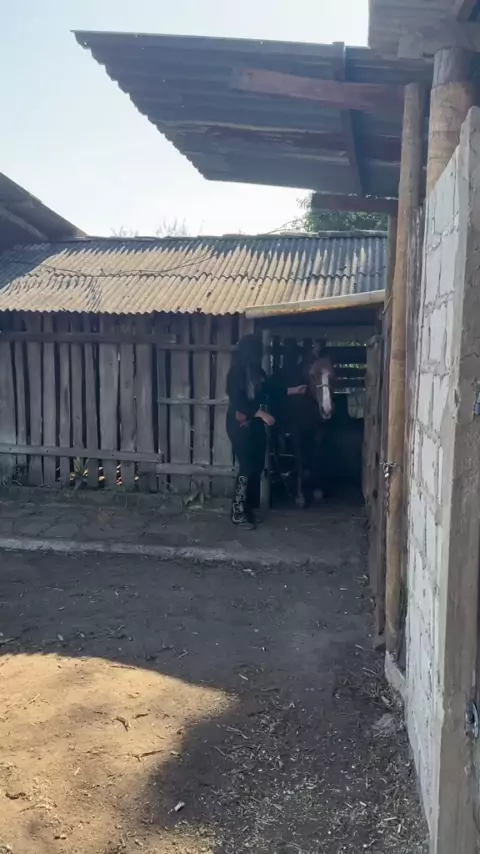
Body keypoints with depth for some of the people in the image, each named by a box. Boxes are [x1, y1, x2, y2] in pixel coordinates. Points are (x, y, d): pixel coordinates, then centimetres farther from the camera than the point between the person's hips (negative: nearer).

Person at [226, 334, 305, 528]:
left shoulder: (257, 371, 9)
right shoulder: (236, 373, -16)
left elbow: (271, 389, 21)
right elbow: (238, 403, -21)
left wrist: (294, 390, 24)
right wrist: (262, 414, -22)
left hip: (256, 425, 9)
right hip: (241, 426, -9)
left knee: (257, 467, 10)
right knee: (247, 468, -8)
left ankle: (250, 508, 21)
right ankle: (238, 513, 0)